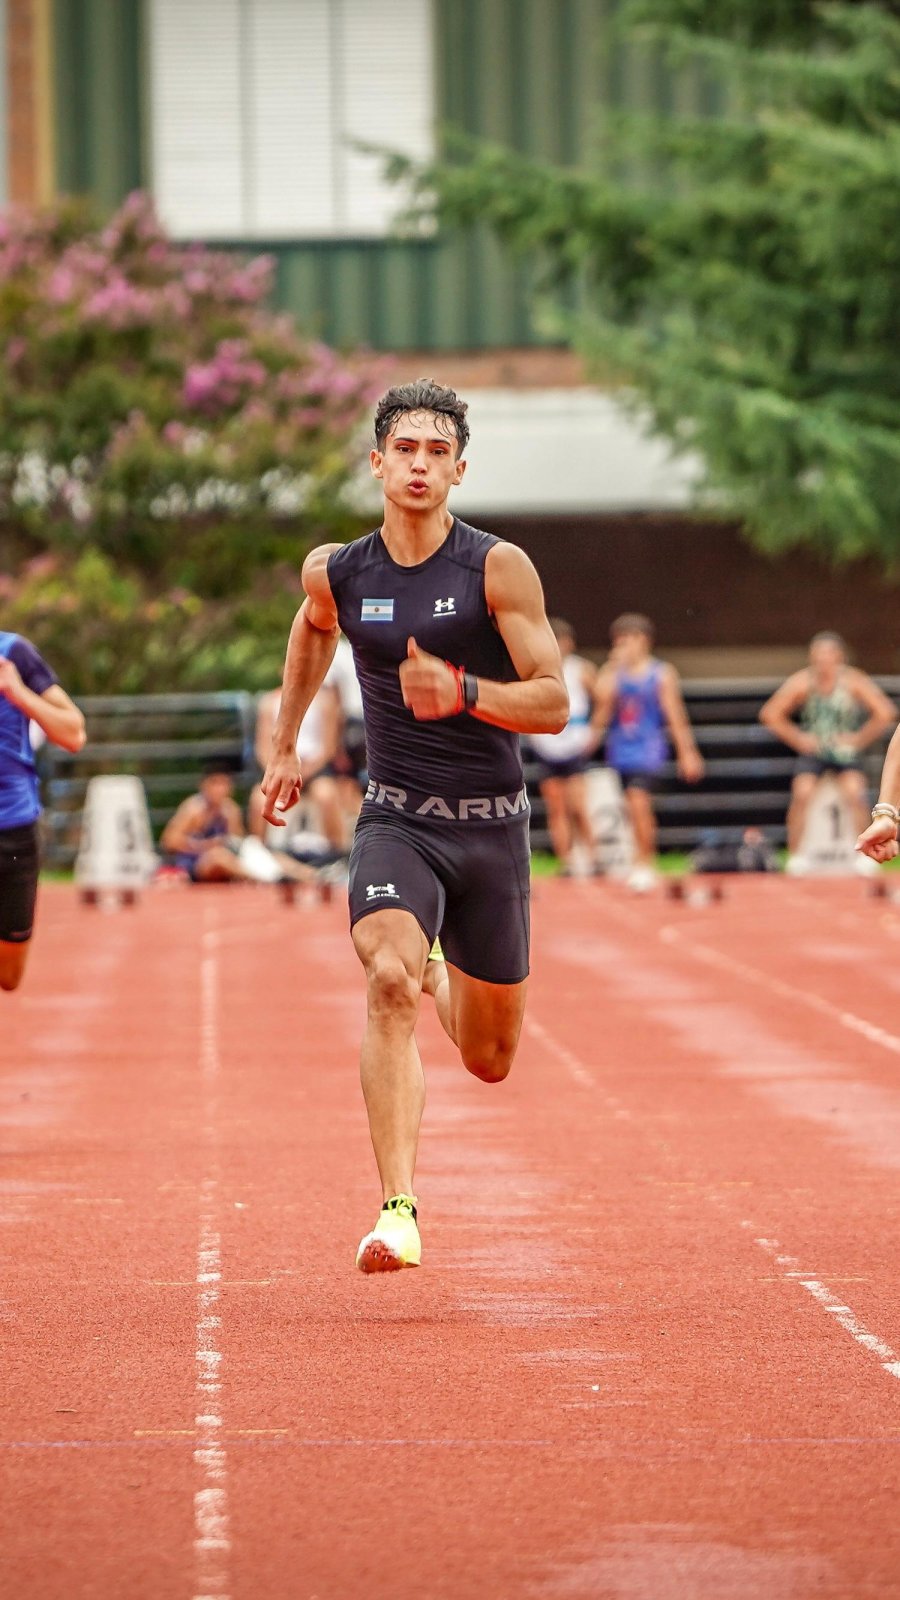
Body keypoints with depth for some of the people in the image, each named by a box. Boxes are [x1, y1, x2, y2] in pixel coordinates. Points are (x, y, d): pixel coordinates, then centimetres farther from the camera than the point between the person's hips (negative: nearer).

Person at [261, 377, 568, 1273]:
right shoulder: (337, 575, -1)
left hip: (492, 826, 0)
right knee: (388, 980, -29)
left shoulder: (500, 569, -9)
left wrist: (461, 692, -27)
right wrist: (284, 747, 27)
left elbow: (553, 705, -11)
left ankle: (443, 974, 49)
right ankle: (398, 1211, -32)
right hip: (396, 819, 0)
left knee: (489, 1059, 11)